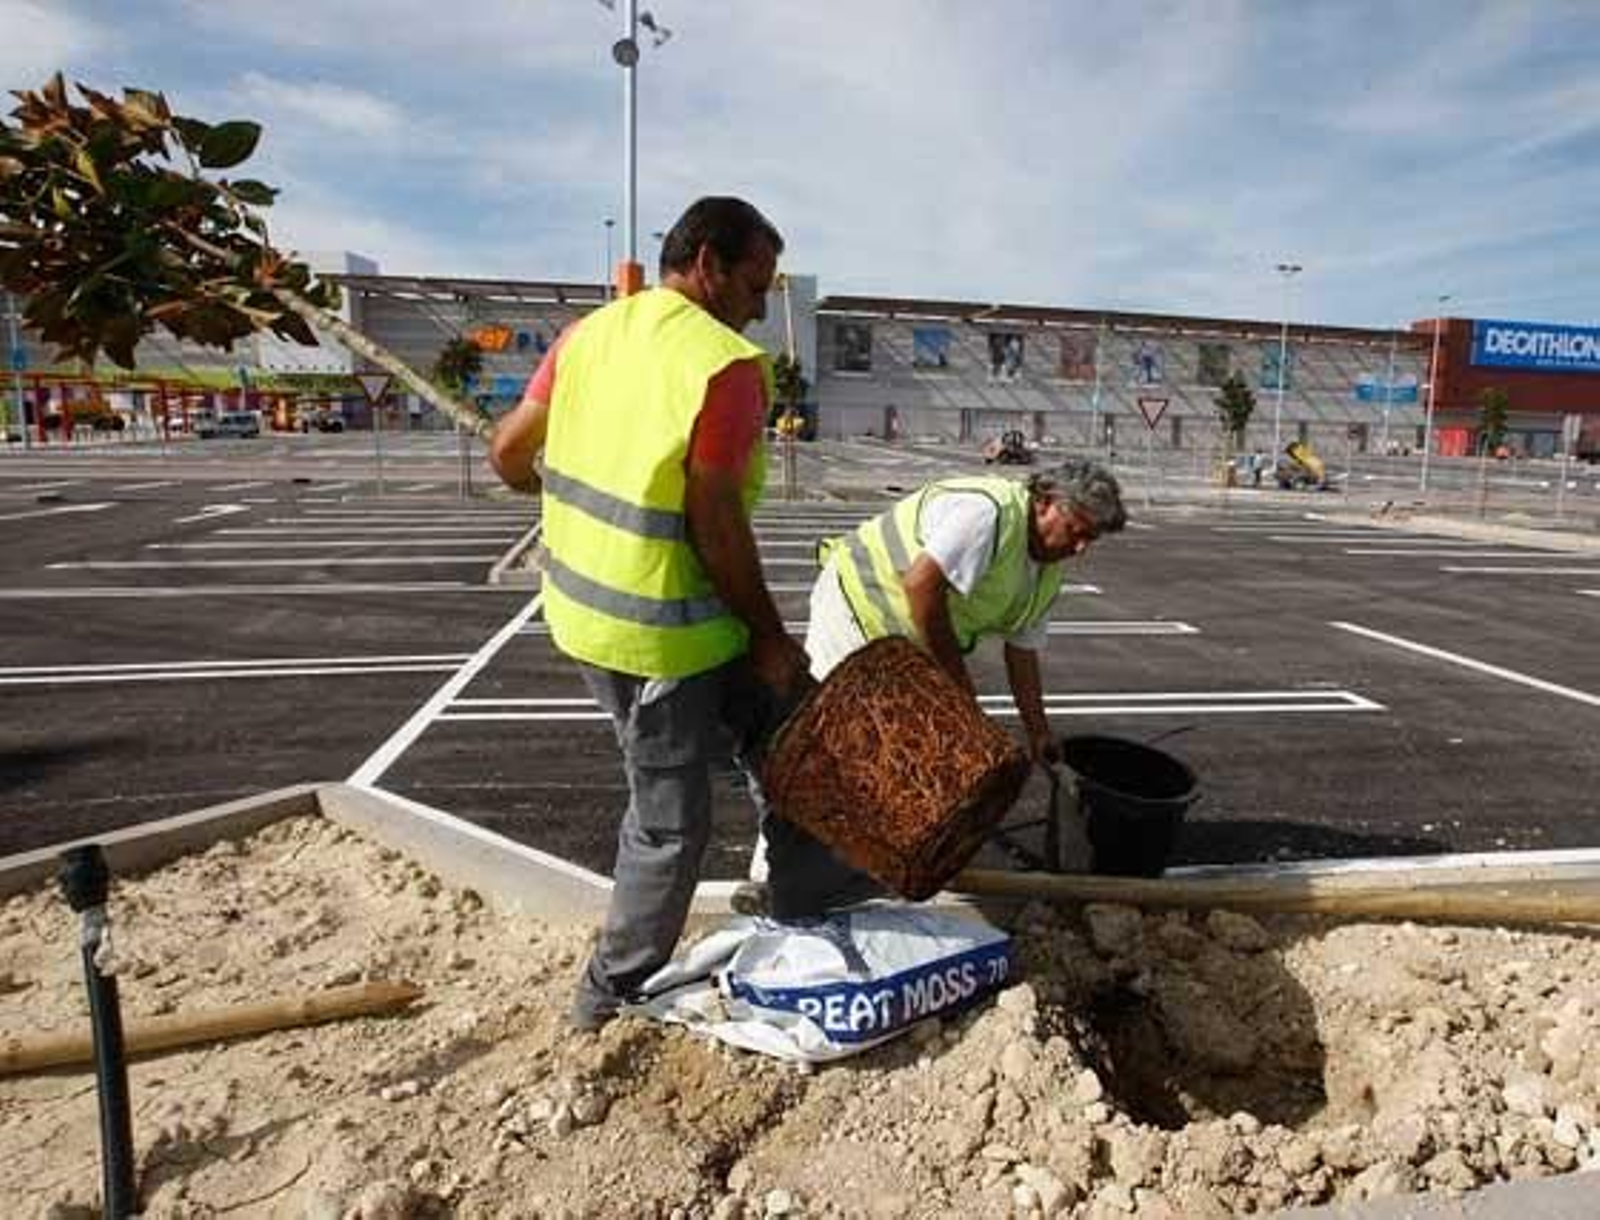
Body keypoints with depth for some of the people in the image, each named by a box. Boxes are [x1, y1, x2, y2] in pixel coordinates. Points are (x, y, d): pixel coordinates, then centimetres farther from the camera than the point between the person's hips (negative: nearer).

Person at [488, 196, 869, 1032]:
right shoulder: (727, 365, -18)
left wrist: (563, 492, 28)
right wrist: (770, 635, -8)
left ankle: (811, 898, 37)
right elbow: (716, 525, -20)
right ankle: (612, 998, 32)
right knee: (670, 819, 11)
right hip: (659, 631, -8)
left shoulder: (588, 334, 4)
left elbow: (508, 454, 7)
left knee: (776, 718, 23)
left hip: (582, 603, 8)